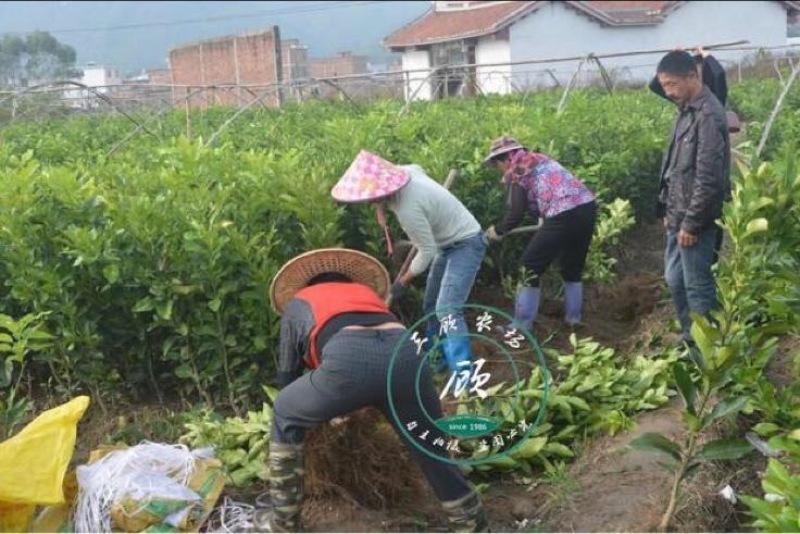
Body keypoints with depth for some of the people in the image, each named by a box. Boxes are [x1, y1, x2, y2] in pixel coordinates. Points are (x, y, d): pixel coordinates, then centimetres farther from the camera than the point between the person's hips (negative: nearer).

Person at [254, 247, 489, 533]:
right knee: (434, 452, 21)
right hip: (406, 353, 3)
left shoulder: (297, 303, 36)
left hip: (349, 360, -2)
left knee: (285, 416, 25)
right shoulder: (368, 292, 42)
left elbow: (287, 374, 39)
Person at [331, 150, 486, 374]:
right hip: (448, 242, 10)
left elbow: (427, 252, -25)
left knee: (447, 310, -21)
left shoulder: (408, 209, -35)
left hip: (466, 244, -10)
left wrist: (402, 282, -11)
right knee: (431, 305, 17)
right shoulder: (404, 171, -11)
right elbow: (417, 169, 14)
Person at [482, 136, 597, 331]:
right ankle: (574, 318, 32)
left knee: (530, 268, 4)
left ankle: (522, 326, 7)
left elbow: (515, 214, -2)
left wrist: (497, 230, 15)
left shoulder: (516, 171, 3)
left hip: (564, 215, -8)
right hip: (587, 206, 8)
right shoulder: (540, 158, 26)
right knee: (573, 267, 25)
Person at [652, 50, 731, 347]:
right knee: (675, 279, 17)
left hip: (696, 220, -10)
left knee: (697, 285, -1)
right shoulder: (687, 110, 11)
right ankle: (690, 338, 30)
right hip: (680, 215, 10)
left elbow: (708, 177, -23)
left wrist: (691, 222, -20)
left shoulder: (708, 115, -19)